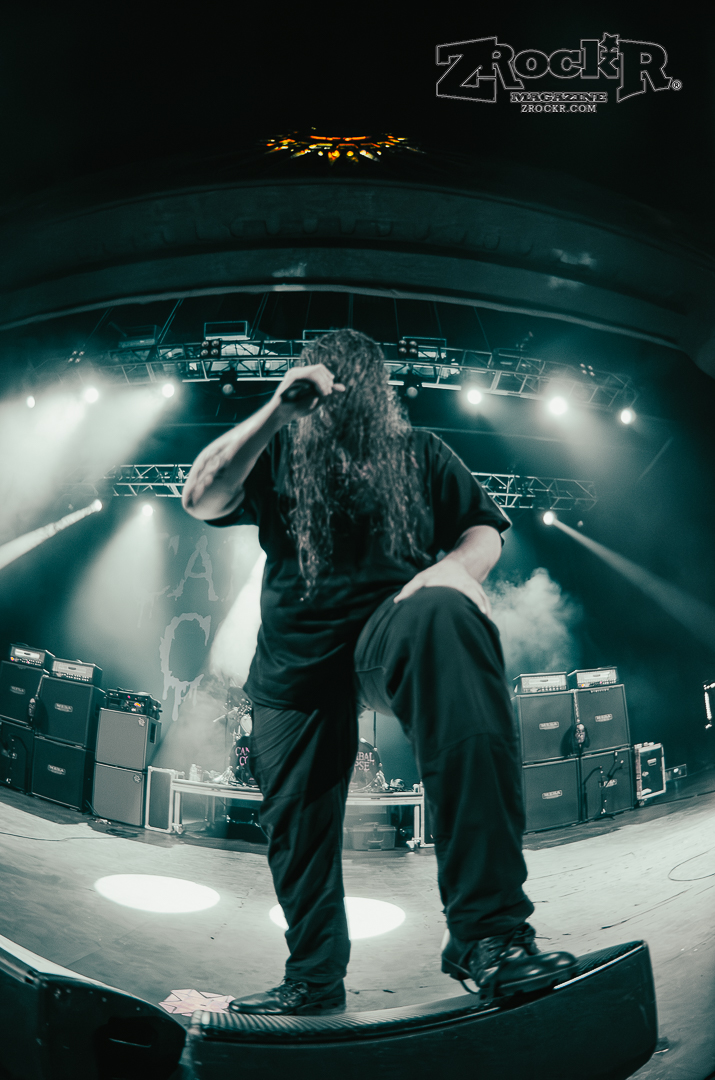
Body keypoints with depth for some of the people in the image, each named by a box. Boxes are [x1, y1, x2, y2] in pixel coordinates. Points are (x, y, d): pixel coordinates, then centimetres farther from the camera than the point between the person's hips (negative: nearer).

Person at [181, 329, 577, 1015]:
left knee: (444, 615, -38)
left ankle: (486, 931, -40)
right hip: (294, 655, 4)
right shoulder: (277, 456, 17)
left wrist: (458, 564, -14)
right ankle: (313, 979, 37)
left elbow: (484, 530, 11)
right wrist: (275, 411, -7)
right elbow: (200, 500, 1)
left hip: (389, 625, -3)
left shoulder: (419, 452, 17)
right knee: (294, 822, 8)